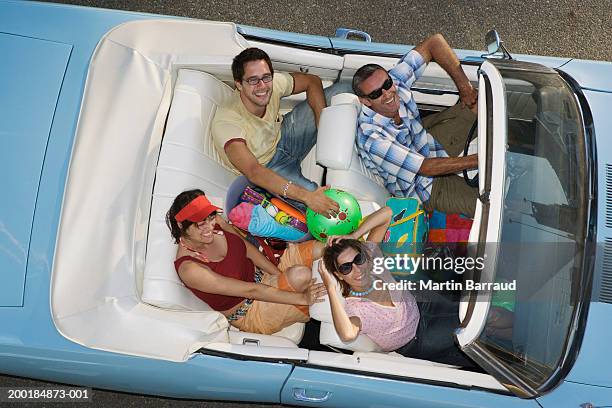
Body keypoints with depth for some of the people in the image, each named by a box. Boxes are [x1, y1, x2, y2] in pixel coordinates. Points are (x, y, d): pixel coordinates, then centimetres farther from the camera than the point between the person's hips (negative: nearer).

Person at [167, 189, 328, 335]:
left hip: (263, 275, 6)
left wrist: (282, 276, -8)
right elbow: (251, 290, -28)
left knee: (319, 248, -14)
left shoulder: (214, 221, -9)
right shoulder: (189, 269, -28)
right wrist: (302, 298, -26)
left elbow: (248, 249, 3)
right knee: (301, 274, -31)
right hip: (248, 314, -6)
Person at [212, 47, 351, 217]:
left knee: (343, 90, -5)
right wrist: (307, 197, -54)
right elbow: (254, 172, -46)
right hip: (266, 168, -5)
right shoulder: (225, 123, -37)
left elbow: (312, 82, -4)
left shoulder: (274, 83, -22)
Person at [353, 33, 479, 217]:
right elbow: (425, 168, -32)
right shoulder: (370, 138, -37)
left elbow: (434, 42, -15)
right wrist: (477, 160, -30)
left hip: (429, 140, 7)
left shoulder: (395, 81, -23)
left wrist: (465, 87, -18)